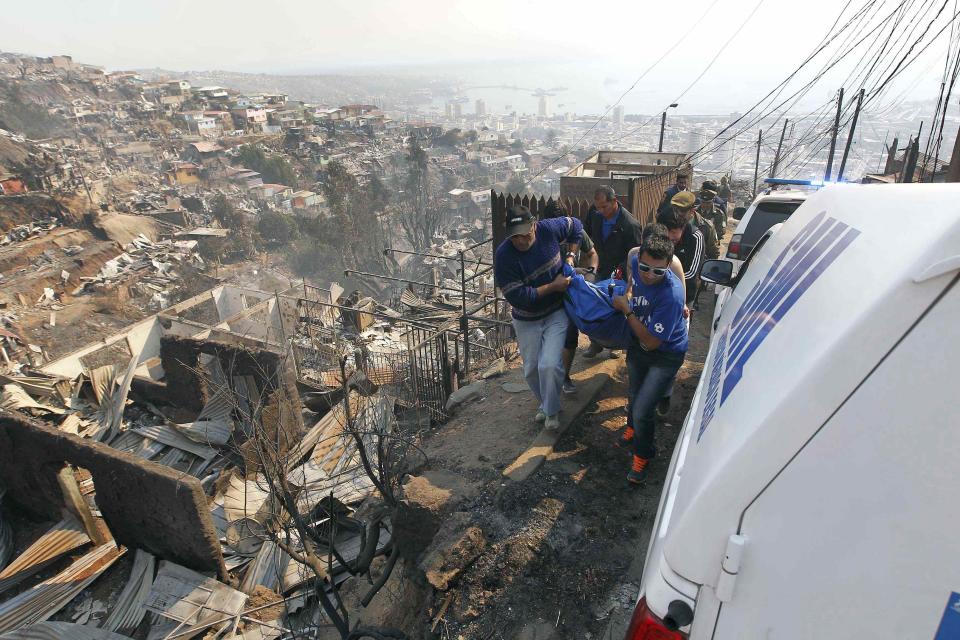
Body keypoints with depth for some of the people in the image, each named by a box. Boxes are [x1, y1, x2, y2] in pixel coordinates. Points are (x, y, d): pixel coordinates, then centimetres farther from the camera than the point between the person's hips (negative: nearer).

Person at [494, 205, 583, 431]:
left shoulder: (548, 229, -19)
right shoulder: (503, 256, -25)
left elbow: (575, 226, 3)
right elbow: (517, 296, -25)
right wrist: (552, 286, -22)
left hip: (556, 313, 0)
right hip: (526, 319, 1)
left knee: (549, 365, -15)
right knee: (531, 369, 13)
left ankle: (551, 411, 12)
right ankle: (546, 402, 43)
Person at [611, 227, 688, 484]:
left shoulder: (671, 294, -37)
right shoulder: (637, 264, -19)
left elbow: (651, 342, -31)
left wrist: (627, 310, -27)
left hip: (665, 355, -6)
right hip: (637, 344, 6)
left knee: (642, 411, -9)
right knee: (634, 396, 25)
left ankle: (642, 455, 22)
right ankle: (635, 429, 58)